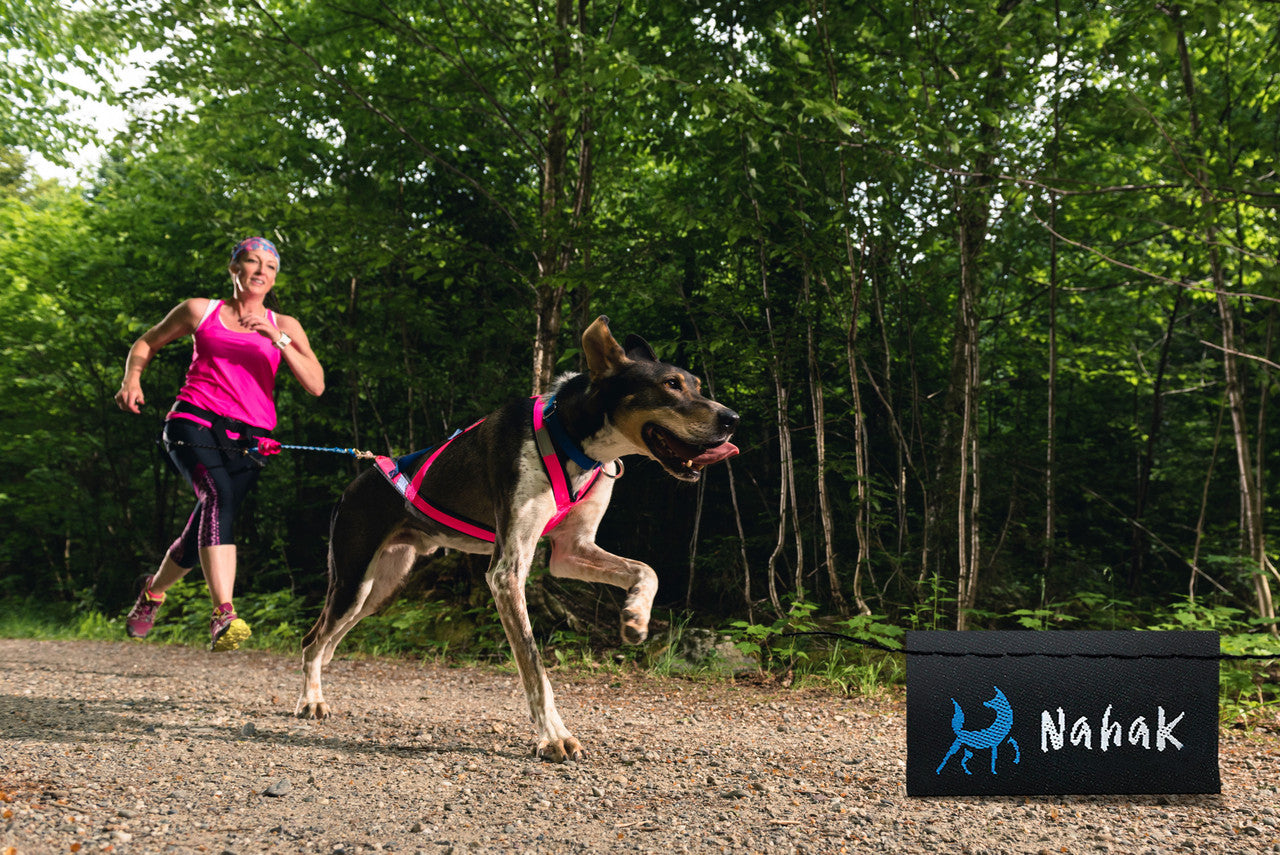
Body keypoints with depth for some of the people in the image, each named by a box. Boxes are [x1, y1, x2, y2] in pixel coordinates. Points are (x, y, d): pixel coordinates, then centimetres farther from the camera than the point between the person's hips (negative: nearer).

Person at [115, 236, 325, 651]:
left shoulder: (284, 326, 14)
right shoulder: (199, 311, 13)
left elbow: (315, 384, 0)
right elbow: (147, 343, 25)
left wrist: (275, 337, -11)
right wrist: (132, 379, 4)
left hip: (246, 438, 2)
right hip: (194, 422, -2)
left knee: (209, 523, 2)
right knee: (219, 496, -29)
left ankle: (154, 590, 35)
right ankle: (223, 615, -39)